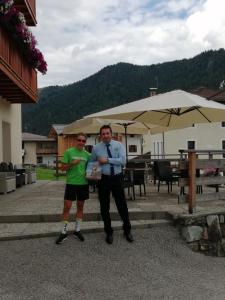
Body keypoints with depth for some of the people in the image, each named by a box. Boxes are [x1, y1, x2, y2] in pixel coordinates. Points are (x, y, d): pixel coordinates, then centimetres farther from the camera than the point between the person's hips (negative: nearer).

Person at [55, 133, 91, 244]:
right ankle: (64, 232, 10)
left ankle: (77, 230, 24)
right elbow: (63, 168, -4)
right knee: (67, 207, -2)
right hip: (71, 183, -3)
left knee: (80, 207, 11)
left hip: (83, 183, 4)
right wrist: (72, 164, -20)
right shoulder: (69, 152, -4)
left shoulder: (87, 154, 6)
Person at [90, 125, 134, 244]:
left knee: (122, 205, 8)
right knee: (104, 207, 9)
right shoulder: (96, 148, 1)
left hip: (117, 178, -1)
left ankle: (127, 230, 26)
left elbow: (123, 161, -15)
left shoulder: (118, 145, -3)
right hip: (103, 179, 1)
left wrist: (107, 160, -20)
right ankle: (109, 232, 26)